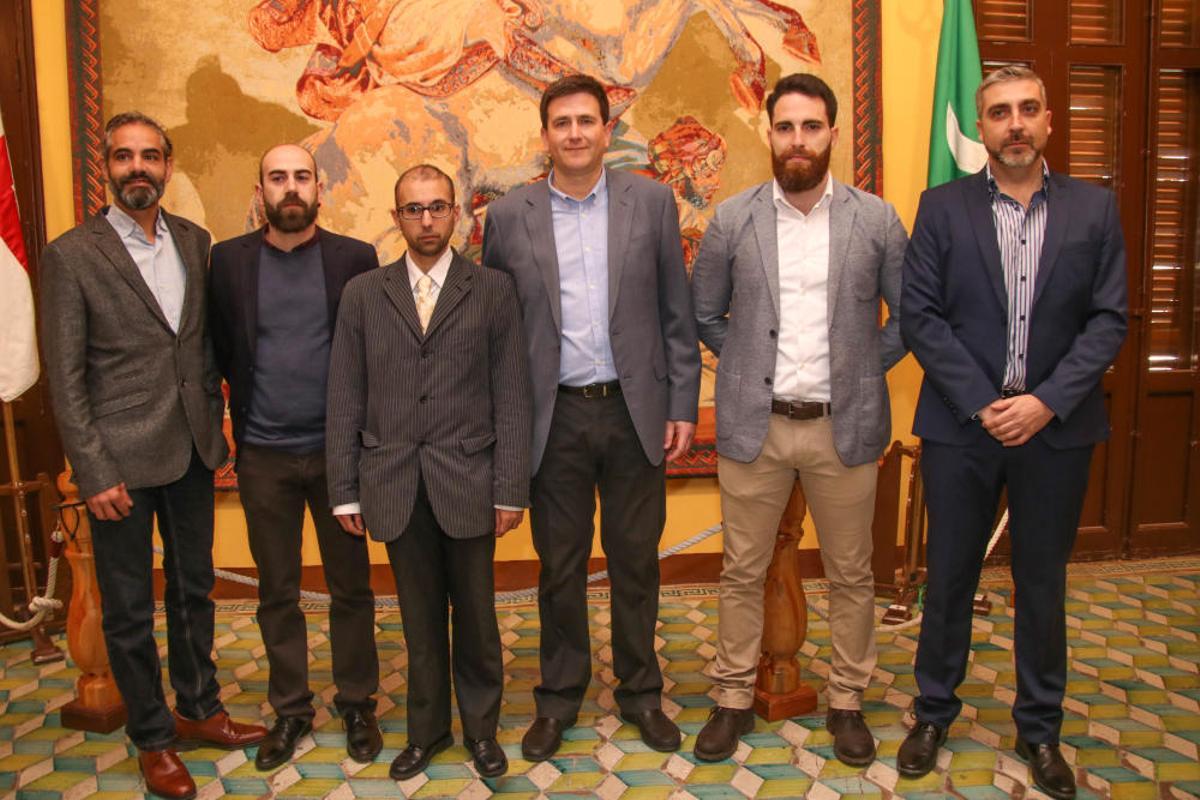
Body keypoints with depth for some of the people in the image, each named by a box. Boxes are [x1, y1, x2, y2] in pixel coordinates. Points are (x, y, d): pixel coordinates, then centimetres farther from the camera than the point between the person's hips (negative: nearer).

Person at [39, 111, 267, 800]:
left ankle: (199, 709, 37)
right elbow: (65, 378, -9)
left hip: (192, 452, 5)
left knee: (194, 589, 18)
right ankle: (153, 737, 27)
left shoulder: (195, 242, 6)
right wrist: (96, 473, -13)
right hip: (122, 459, -5)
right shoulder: (71, 254, -8)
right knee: (129, 610, 9)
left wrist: (215, 428, 8)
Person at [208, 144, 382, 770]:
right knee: (276, 591, 12)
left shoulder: (356, 258, -1)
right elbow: (221, 348, 7)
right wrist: (254, 396, 2)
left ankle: (356, 705, 26)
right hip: (263, 455, 1)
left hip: (338, 451, -1)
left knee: (351, 586, 9)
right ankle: (290, 709, 28)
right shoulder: (228, 260, 2)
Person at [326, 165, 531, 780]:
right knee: (420, 618, 13)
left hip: (467, 481, -1)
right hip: (395, 486, 2)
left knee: (475, 613, 10)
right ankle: (427, 729, 32)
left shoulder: (492, 289, 2)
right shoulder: (363, 293, 7)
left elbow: (511, 397, -1)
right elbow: (345, 399, 6)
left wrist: (511, 488, -6)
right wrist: (344, 490, 2)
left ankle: (481, 728, 30)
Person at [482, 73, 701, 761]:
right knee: (560, 569, 11)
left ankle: (642, 693, 31)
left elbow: (677, 313, 3)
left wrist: (682, 406, -1)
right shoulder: (509, 216, 2)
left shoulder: (652, 202, 2)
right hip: (556, 416, 0)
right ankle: (559, 698, 30)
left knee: (636, 562, 12)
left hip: (635, 410, 0)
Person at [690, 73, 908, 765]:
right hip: (753, 424, 0)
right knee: (743, 572, 10)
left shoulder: (876, 220, 0)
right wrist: (751, 367, 5)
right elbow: (705, 315, 10)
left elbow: (909, 314, 9)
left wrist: (863, 368, 3)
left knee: (852, 576, 12)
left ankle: (847, 701, 31)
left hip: (844, 426, 0)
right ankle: (735, 699, 28)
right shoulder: (732, 220, 0)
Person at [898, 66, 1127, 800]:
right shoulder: (942, 207, 0)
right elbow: (919, 315, -5)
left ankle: (1040, 727, 30)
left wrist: (1047, 402, -14)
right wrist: (983, 403, -13)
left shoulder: (1095, 209, 4)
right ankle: (934, 712, 29)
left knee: (1044, 582, 13)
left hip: (1057, 428, 1)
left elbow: (1108, 320, -1)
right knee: (949, 576, 10)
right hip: (961, 424, -1)